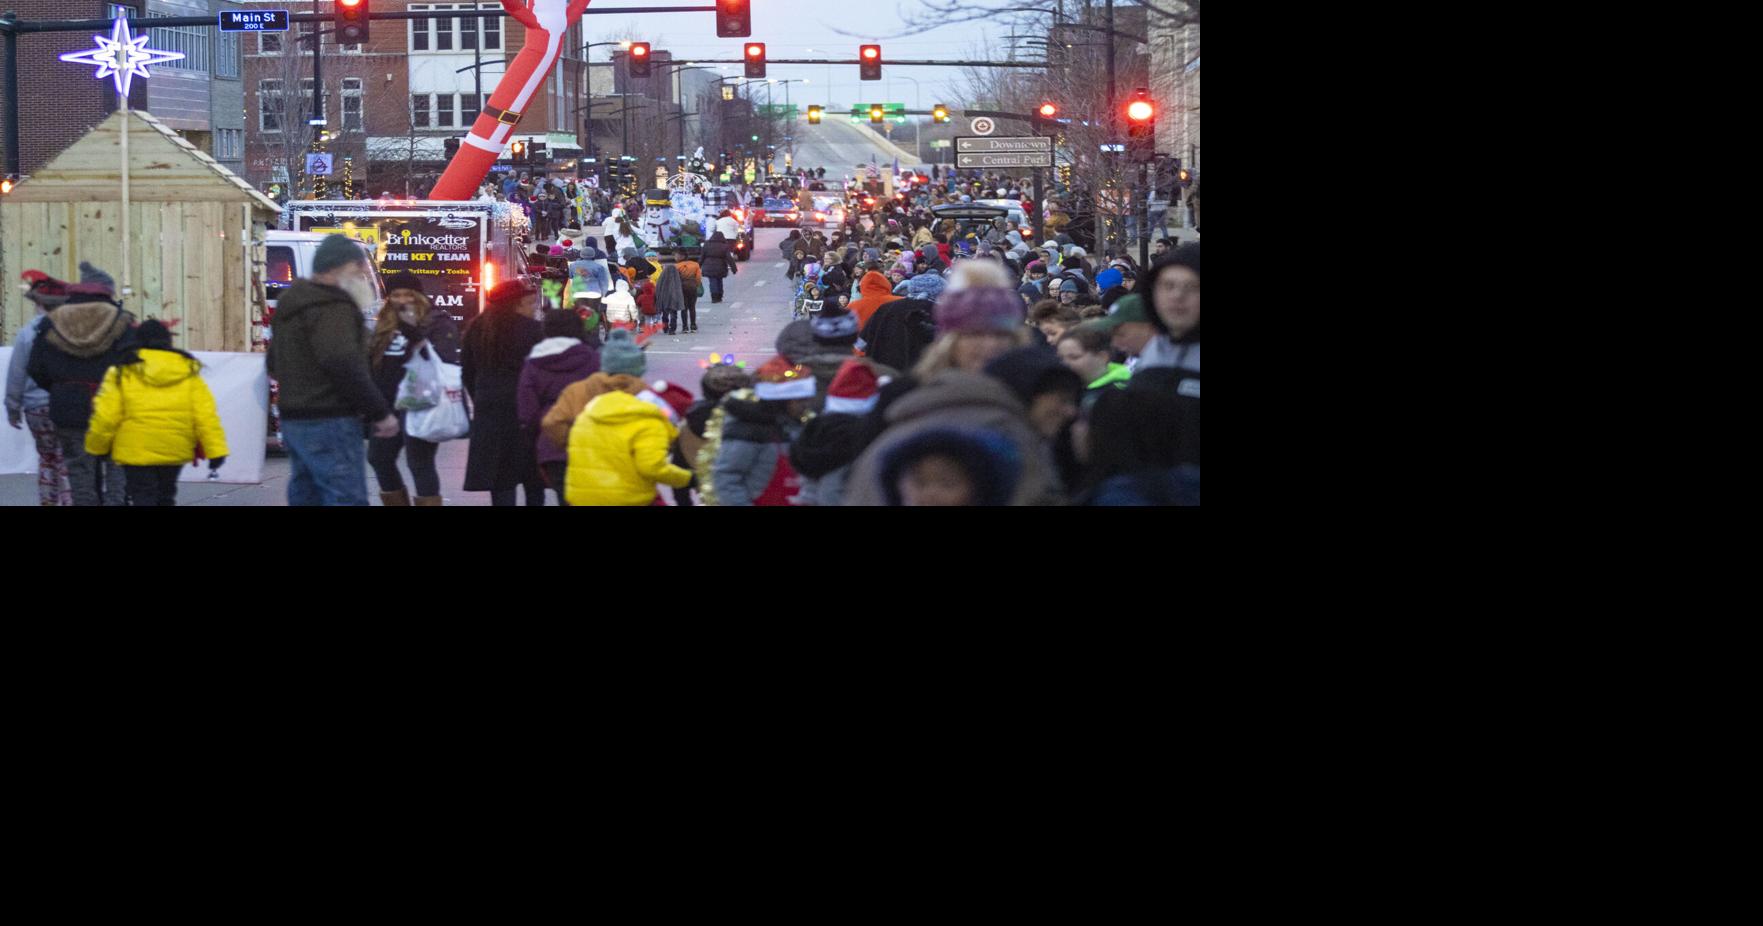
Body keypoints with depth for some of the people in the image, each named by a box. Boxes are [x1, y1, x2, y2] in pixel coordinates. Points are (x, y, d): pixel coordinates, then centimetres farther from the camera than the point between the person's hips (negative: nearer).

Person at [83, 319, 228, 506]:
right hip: (175, 451, 3)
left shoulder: (124, 372, -3)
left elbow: (106, 416, -5)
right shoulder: (188, 370, 4)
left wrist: (97, 446, 10)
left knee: (143, 499, -1)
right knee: (165, 498, 21)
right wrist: (216, 449, -2)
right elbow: (206, 415, -2)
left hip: (137, 451, -3)